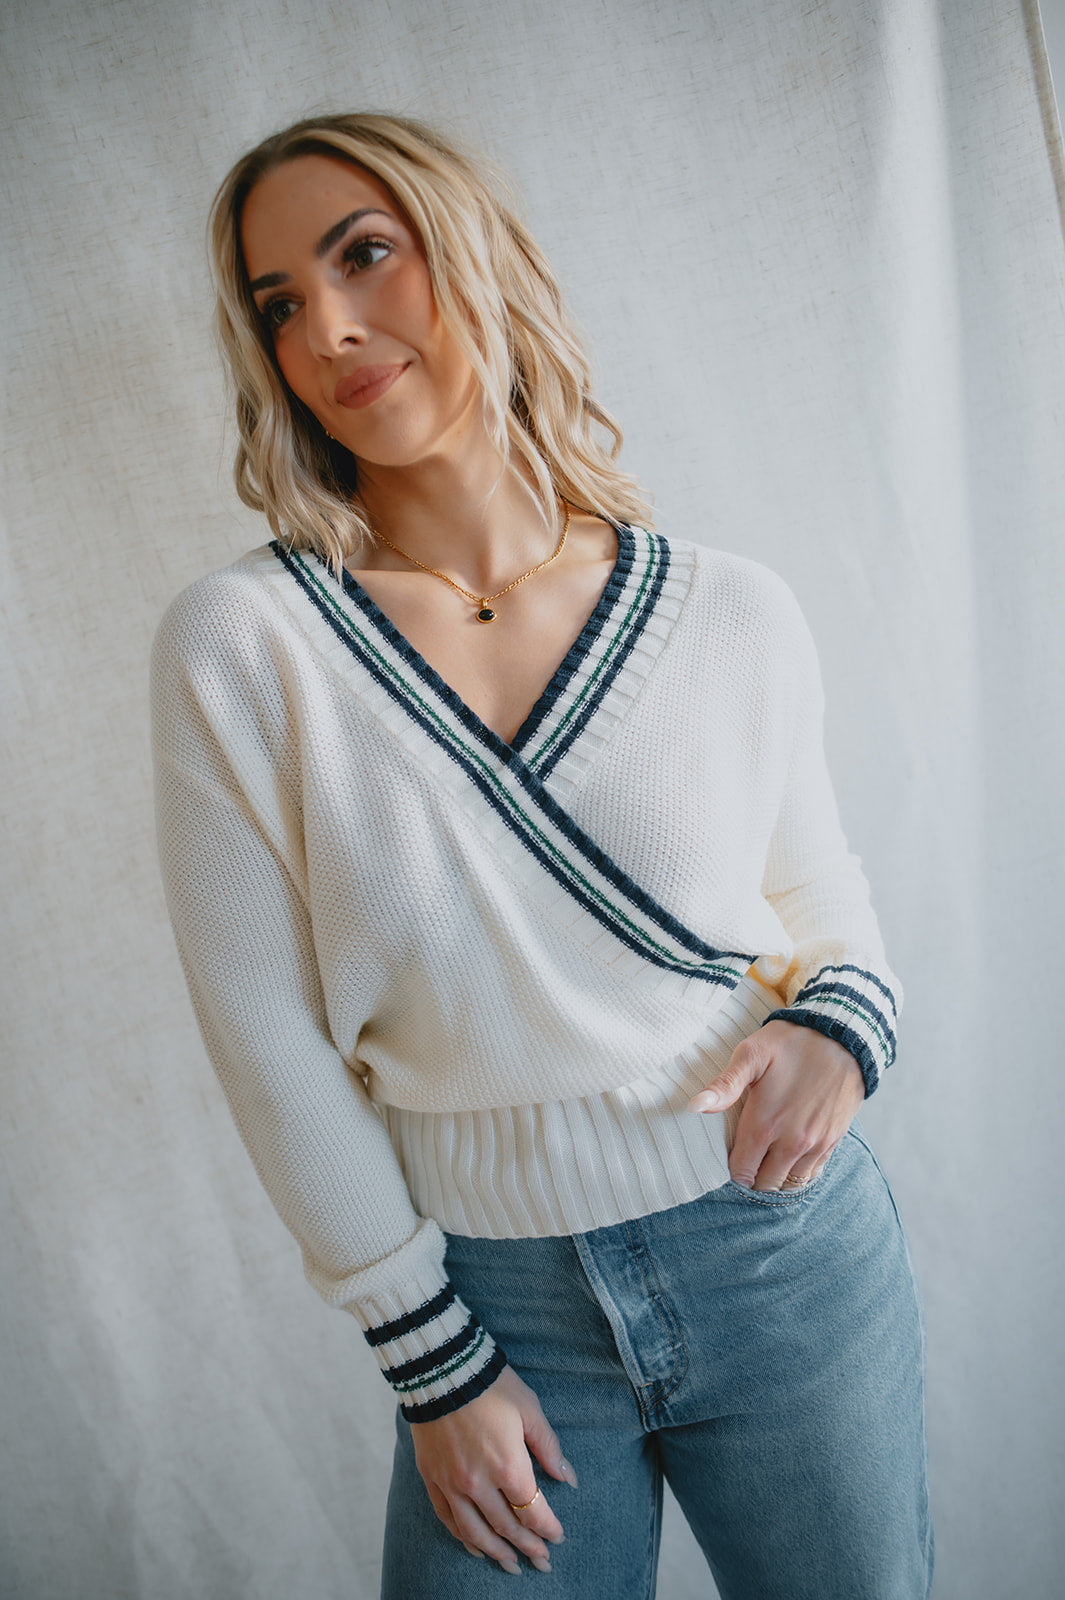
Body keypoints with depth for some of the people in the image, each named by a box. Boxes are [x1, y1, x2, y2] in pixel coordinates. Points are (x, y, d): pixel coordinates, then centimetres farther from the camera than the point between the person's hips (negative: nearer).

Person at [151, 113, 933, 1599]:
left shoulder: (732, 613, -6)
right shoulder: (236, 643, -11)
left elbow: (829, 904, 8)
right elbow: (268, 1036, -8)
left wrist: (843, 1029, -15)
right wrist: (432, 1362, -4)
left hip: (787, 1249, 2)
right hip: (495, 1295, -1)